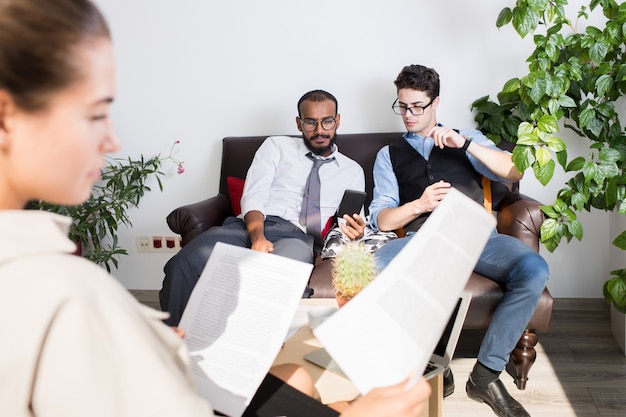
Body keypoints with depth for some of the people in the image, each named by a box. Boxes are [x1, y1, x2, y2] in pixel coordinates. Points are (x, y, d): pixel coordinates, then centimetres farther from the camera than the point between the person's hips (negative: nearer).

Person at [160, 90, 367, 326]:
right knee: (186, 264, -32)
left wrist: (354, 233, -11)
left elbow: (349, 226, 16)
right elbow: (253, 198, 6)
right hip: (250, 226, 1)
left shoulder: (353, 171, 23)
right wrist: (257, 237, -15)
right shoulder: (277, 146, 20)